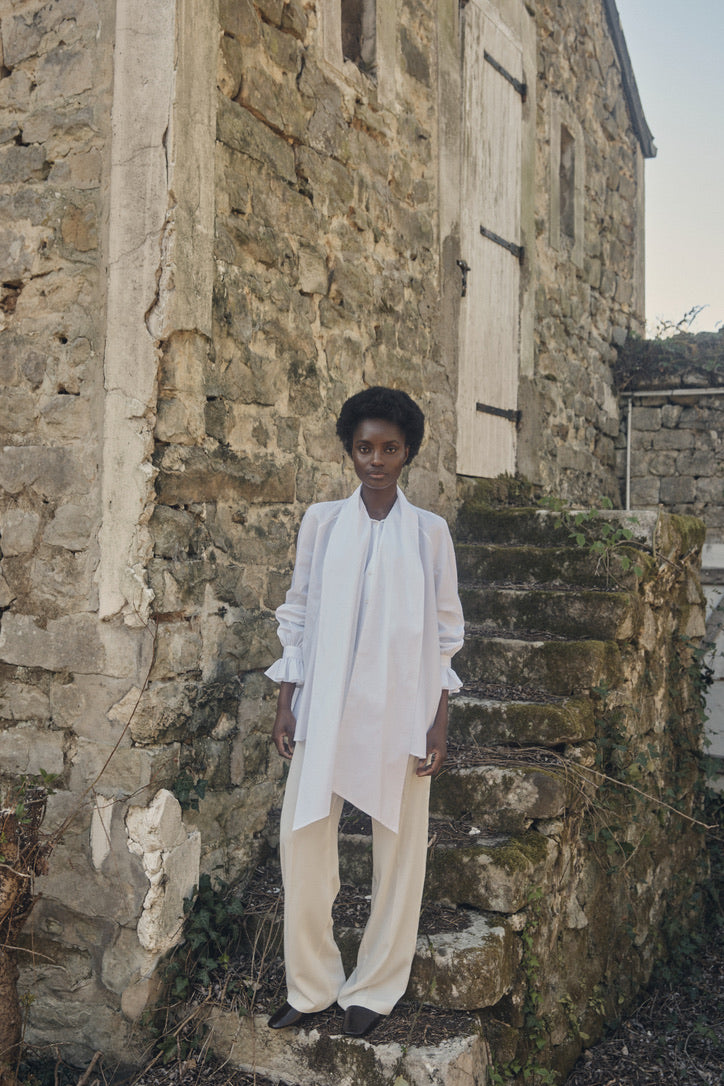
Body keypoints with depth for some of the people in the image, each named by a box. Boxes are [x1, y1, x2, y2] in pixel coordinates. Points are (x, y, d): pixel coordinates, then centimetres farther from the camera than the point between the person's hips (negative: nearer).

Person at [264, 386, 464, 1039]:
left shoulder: (429, 532, 1)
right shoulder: (322, 521, 4)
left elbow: (446, 633, 4)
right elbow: (297, 616, 7)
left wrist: (439, 723, -1)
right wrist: (286, 706, 3)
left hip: (399, 712, -1)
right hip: (324, 709, 1)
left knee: (399, 845, 6)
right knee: (303, 838, 1)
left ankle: (375, 989, 24)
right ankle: (311, 985, 20)